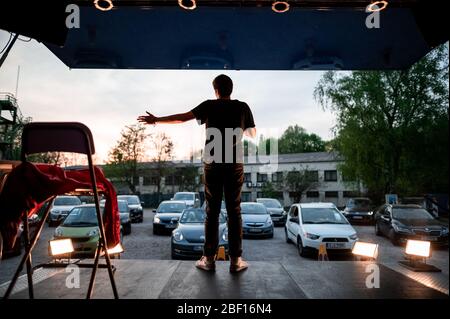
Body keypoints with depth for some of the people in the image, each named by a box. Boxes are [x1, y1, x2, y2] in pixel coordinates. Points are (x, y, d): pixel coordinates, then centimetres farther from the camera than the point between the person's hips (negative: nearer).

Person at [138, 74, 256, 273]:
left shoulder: (209, 106, 1)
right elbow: (253, 134, 12)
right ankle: (236, 260, 6)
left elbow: (183, 117, -2)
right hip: (235, 165, 1)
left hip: (213, 164, 0)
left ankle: (208, 259, 10)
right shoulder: (242, 107, 4)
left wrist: (156, 120, 9)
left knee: (212, 212, 6)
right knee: (234, 212, 4)